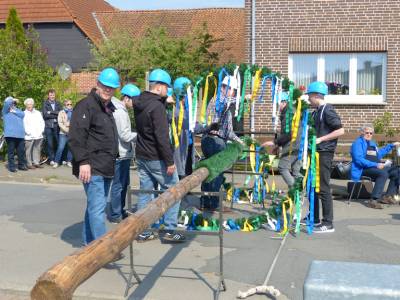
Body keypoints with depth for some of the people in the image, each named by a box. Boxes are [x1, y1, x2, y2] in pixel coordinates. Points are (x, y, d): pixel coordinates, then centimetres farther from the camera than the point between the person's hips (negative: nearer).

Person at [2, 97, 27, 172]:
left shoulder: (17, 110, 22)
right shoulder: (5, 111, 8)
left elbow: (22, 114, 1)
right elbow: (6, 102, -11)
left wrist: (14, 111, -6)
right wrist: (13, 100, 7)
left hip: (20, 134, 4)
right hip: (10, 134, -4)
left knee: (21, 151, 7)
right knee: (11, 151, -1)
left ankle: (21, 165, 17)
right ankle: (11, 166, 4)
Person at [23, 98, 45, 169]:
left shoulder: (38, 113, 19)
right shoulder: (24, 114, 2)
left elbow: (42, 122, 18)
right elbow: (23, 124, -5)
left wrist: (41, 130, 4)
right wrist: (27, 132, -13)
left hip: (38, 136, 5)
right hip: (29, 136, -4)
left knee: (37, 150, 6)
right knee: (28, 150, -5)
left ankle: (36, 162, 14)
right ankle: (29, 164, 0)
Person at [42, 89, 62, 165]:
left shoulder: (58, 104, 14)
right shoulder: (45, 104, 6)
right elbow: (45, 115, -6)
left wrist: (51, 112, -8)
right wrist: (56, 114, -6)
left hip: (56, 126, 2)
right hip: (48, 126, -2)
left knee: (58, 143, 0)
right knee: (50, 144, -1)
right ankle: (51, 159, 5)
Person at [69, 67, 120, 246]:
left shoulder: (109, 108, 19)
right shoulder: (86, 105, -11)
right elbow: (76, 136, -20)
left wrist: (112, 160, 25)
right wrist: (83, 162, -25)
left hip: (106, 168, 10)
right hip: (92, 168, -10)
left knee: (95, 206, 16)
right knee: (97, 208, -11)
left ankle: (89, 242, 26)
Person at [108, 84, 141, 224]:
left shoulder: (121, 110, 15)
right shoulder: (120, 112, -17)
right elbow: (125, 136, -20)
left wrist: (137, 135, 8)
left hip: (123, 154, 10)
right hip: (121, 154, -10)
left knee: (123, 184, 18)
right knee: (118, 185, -3)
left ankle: (120, 211, 28)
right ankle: (115, 215, 5)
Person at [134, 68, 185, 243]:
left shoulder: (138, 103, 6)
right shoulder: (157, 107, -19)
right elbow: (162, 137, -23)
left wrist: (164, 99, 14)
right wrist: (170, 161, -20)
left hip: (141, 156, 8)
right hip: (156, 158, -8)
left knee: (144, 193, 12)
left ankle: (143, 232, 16)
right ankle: (169, 230, 3)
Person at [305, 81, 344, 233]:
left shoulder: (328, 110, -12)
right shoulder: (316, 112, 14)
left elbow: (340, 130, -19)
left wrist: (320, 139, -20)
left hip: (324, 153, -10)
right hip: (316, 152, 10)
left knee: (323, 188, -8)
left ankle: (328, 223, -3)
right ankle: (314, 218, 26)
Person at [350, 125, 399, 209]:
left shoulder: (372, 143, 24)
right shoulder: (358, 143, -5)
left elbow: (379, 153, 41)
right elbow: (358, 159, -18)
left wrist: (392, 145, 37)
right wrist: (375, 165, -24)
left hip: (376, 167, 9)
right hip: (363, 169, -9)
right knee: (383, 173, -33)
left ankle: (388, 196, 0)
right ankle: (374, 201, -38)